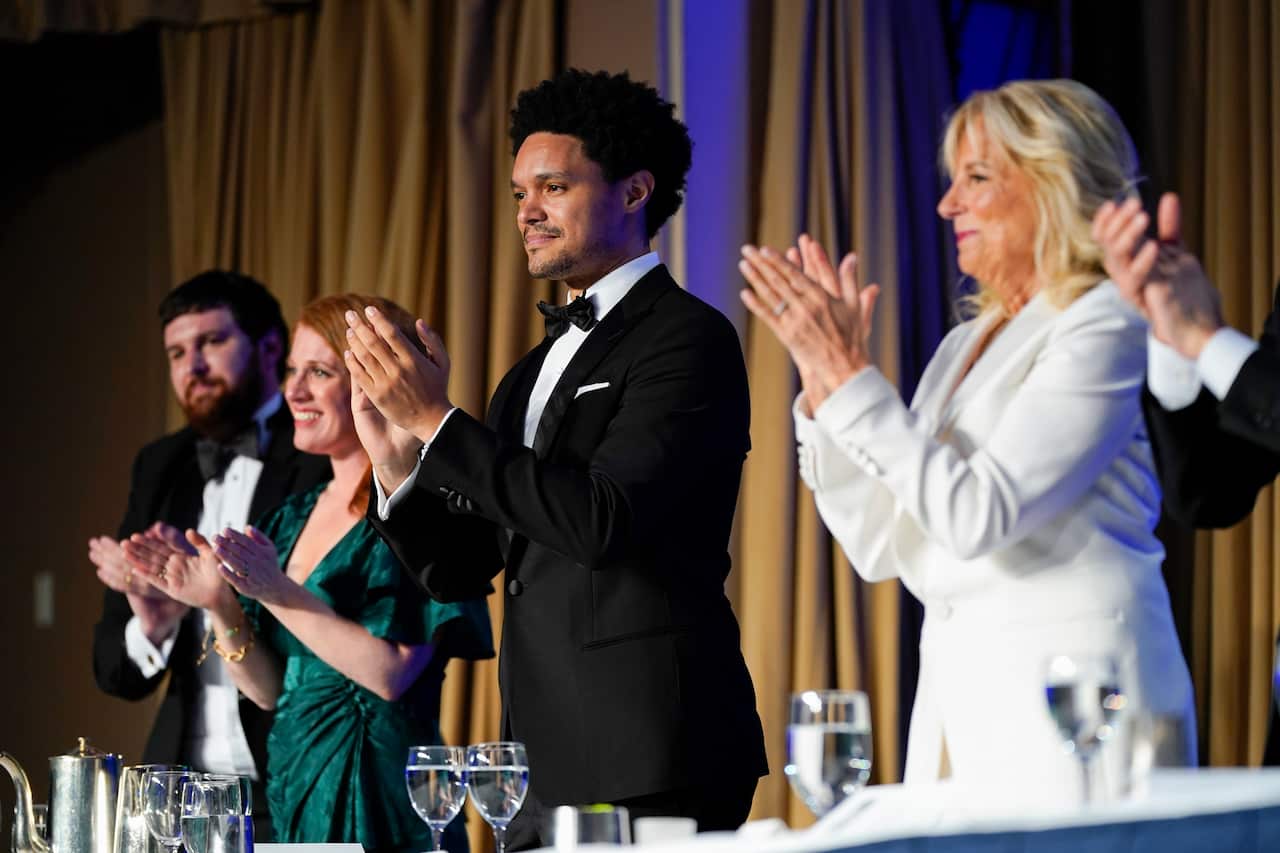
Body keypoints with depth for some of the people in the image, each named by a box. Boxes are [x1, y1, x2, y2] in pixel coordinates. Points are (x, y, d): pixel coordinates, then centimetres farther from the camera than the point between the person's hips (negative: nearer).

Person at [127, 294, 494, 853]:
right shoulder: (293, 518, 13)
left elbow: (391, 672, -19)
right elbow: (271, 692, 10)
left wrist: (279, 593, -18)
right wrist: (221, 606, -5)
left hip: (379, 801, -7)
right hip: (292, 795, 7)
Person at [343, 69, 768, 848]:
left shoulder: (689, 339, -7)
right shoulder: (533, 374, 19)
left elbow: (602, 521, -20)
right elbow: (460, 571, 17)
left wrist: (437, 421, -16)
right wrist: (400, 464, -1)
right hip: (544, 760, 8)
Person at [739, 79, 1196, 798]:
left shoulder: (1105, 327, -8)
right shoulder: (964, 346, 16)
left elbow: (978, 517, -19)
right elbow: (881, 547, 11)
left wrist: (850, 376, -15)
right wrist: (823, 377, 4)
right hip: (956, 701, 7)